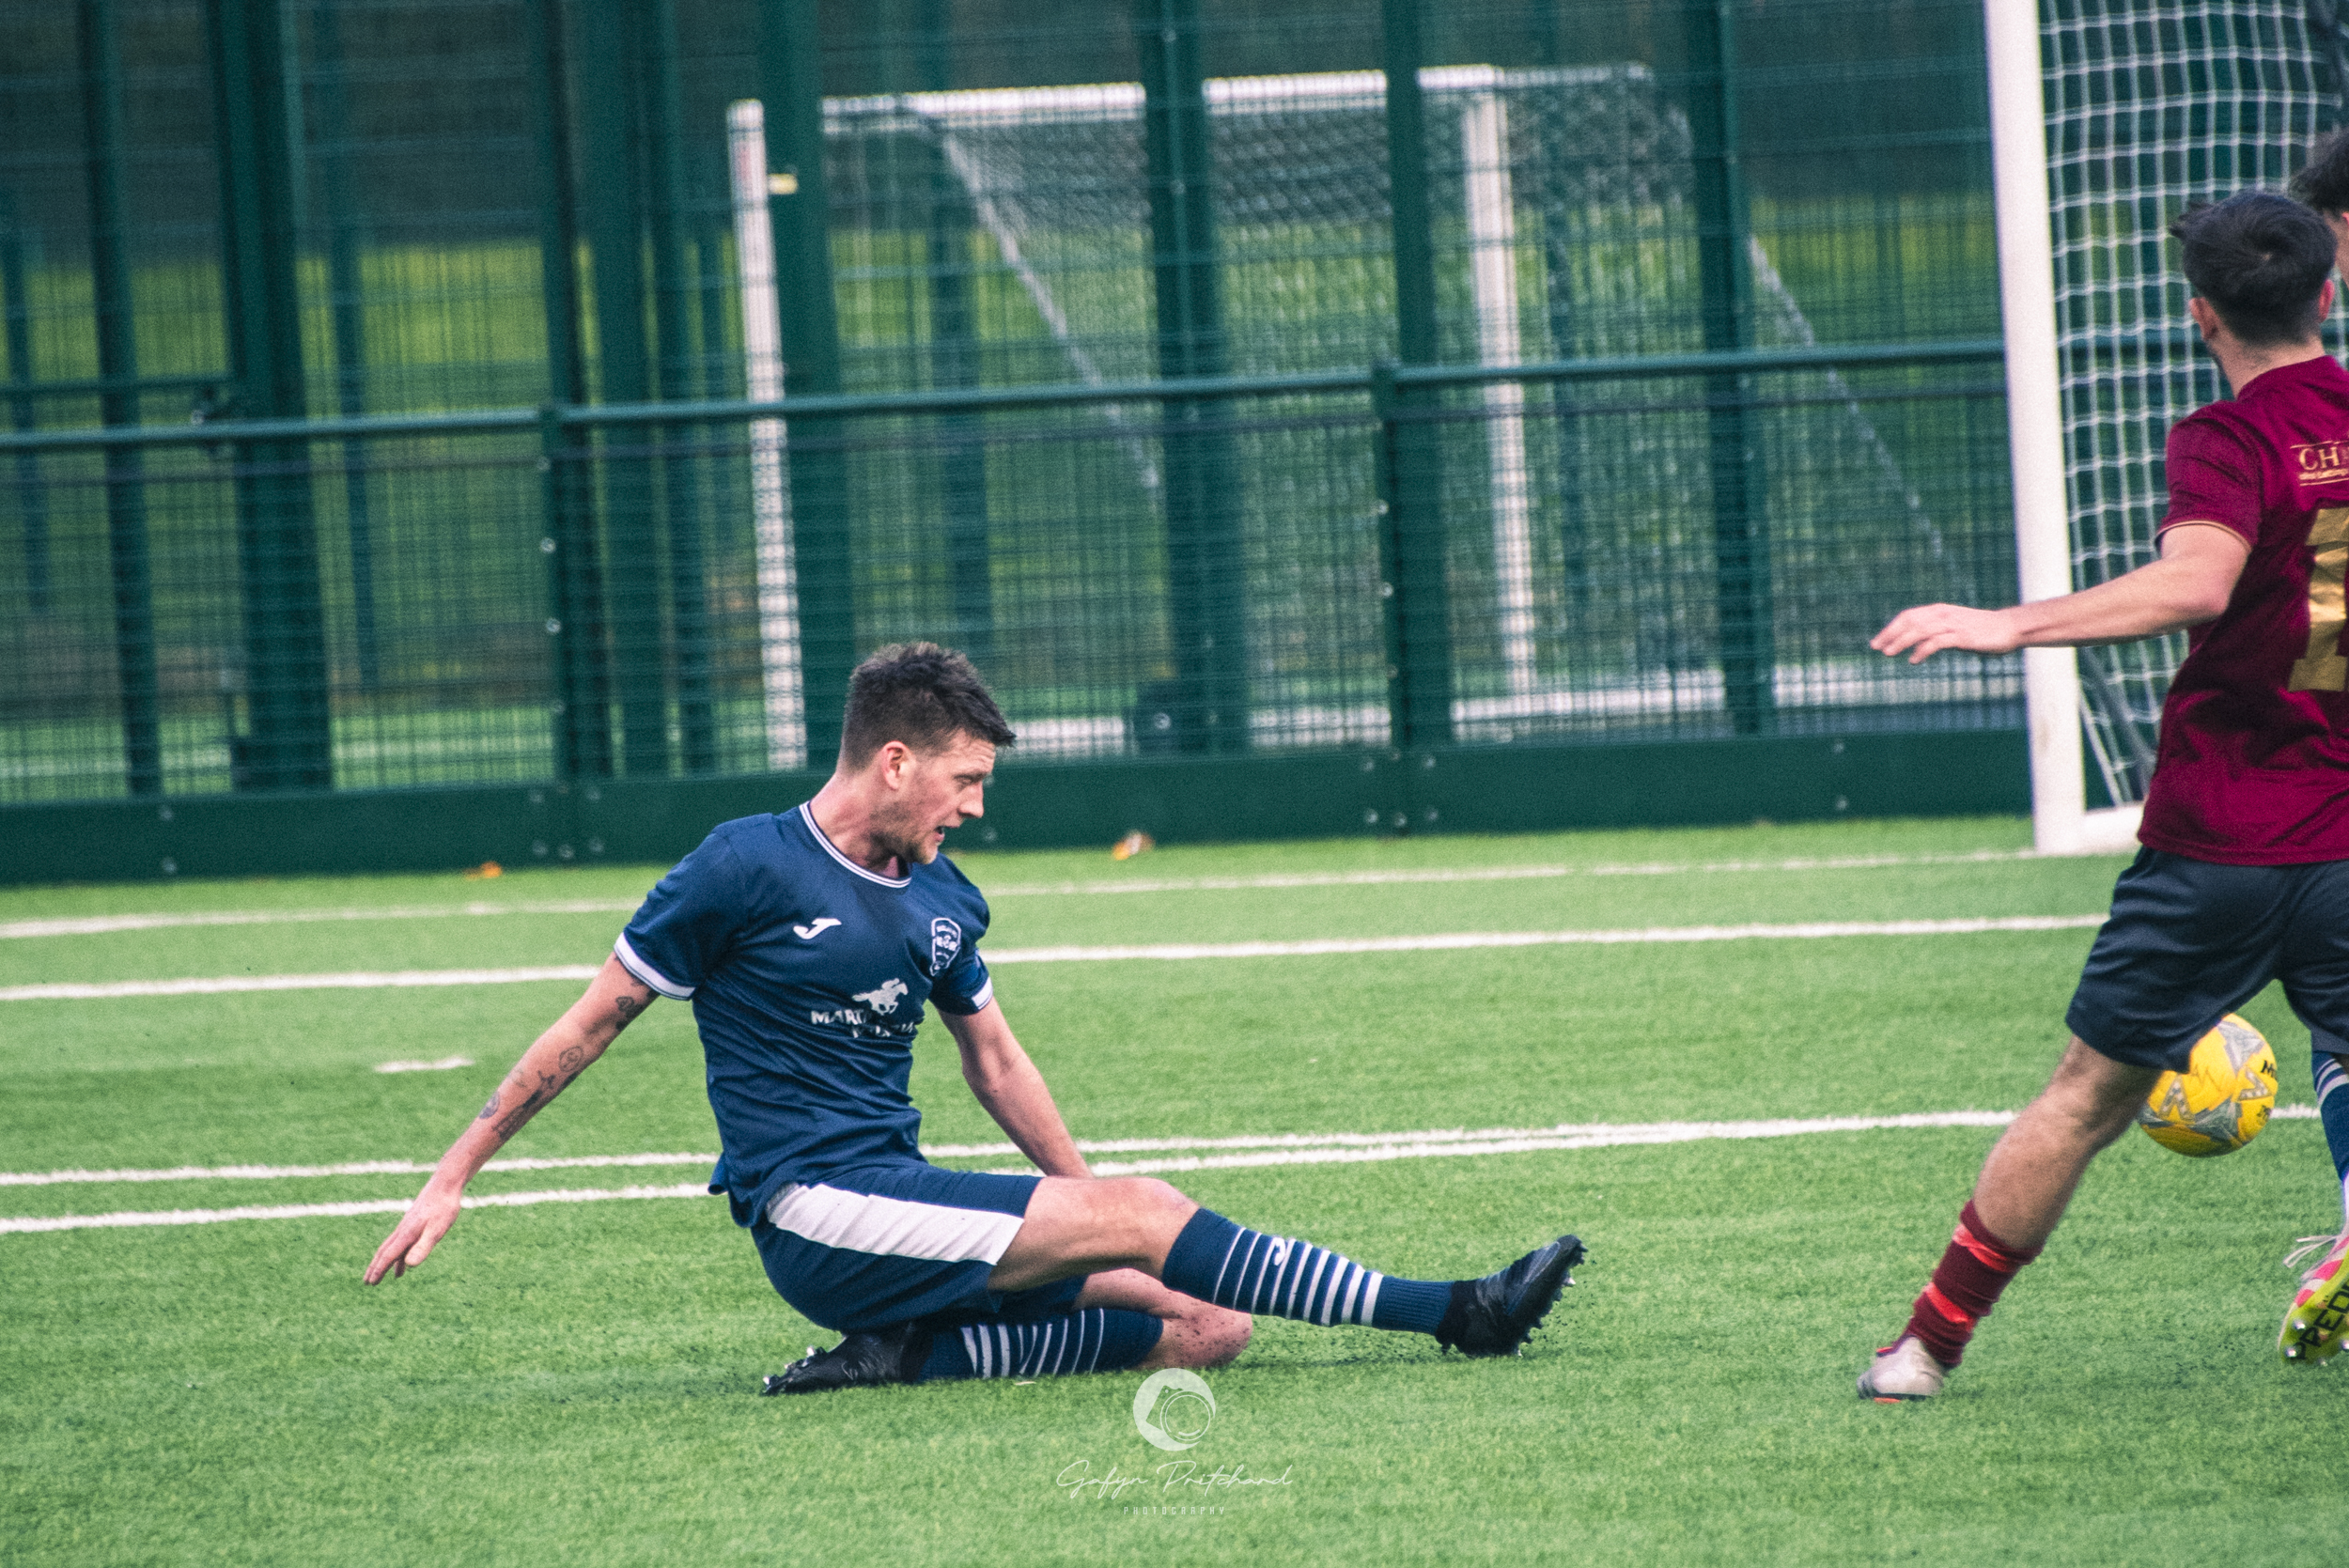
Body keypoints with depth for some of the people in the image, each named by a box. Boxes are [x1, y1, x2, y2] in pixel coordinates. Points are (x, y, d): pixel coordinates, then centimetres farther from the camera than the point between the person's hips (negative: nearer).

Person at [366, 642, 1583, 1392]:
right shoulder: (745, 869, -6)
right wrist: (453, 1179, 1)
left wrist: (1087, 1198, 22)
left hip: (903, 1197, 8)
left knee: (1204, 1329, -11)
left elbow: (994, 1062, 27)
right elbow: (592, 1025, 0)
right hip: (814, 1215, -8)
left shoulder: (941, 901, 14)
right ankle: (1448, 1315, -21)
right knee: (1145, 1211, -22)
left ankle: (918, 1355, -19)